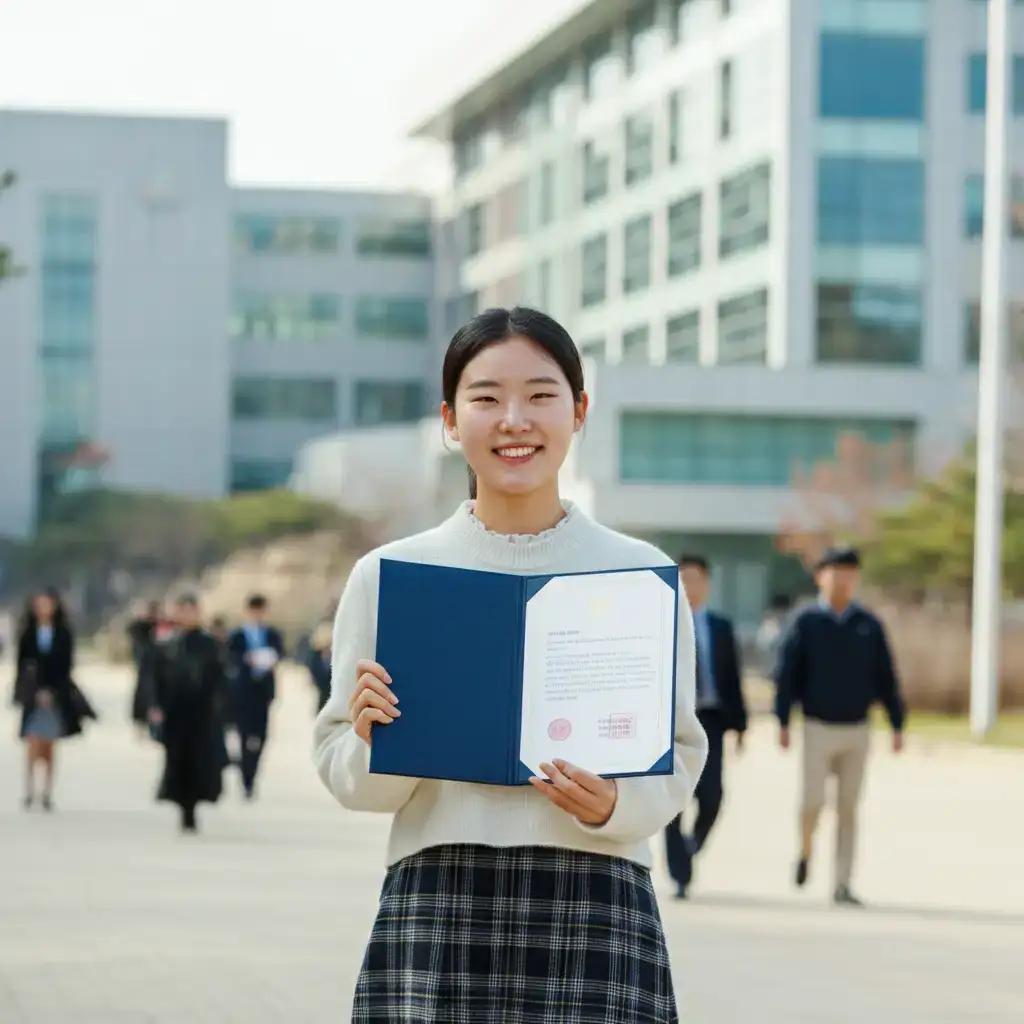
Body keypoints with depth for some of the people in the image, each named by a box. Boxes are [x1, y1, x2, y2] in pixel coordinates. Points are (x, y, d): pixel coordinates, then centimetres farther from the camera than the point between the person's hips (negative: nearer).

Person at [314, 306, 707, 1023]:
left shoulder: (641, 574, 6)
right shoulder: (386, 575, 6)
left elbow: (679, 755, 9)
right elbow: (342, 771, 9)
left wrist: (614, 807, -11)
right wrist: (373, 742, -12)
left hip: (596, 904, 0)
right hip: (435, 904, 0)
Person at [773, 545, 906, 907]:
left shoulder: (868, 625, 3)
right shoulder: (805, 622, -3)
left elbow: (886, 678, 5)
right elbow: (786, 674, -6)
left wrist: (897, 725, 0)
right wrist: (783, 723, -12)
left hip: (856, 730, 2)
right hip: (818, 728, -2)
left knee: (847, 810, 4)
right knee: (812, 801, -8)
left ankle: (842, 886, 7)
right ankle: (805, 850, 23)